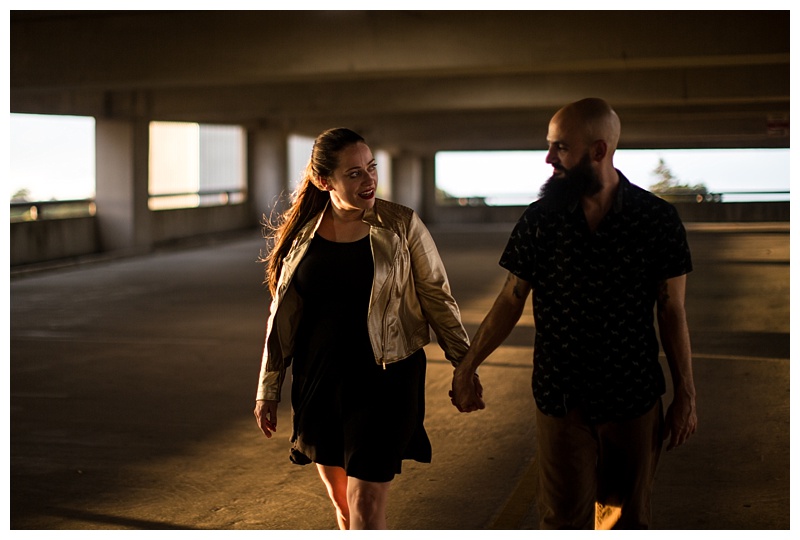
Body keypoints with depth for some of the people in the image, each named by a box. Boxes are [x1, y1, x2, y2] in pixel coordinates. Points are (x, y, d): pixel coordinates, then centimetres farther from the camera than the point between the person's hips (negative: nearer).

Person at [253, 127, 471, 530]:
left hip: (384, 381, -3)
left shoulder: (401, 225, -7)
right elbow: (282, 316, 8)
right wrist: (268, 390, 10)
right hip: (317, 383, 4)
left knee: (365, 507, -4)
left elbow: (437, 299, -1)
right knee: (342, 506, 15)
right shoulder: (301, 232, 1)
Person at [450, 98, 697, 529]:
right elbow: (511, 301, 4)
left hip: (633, 399, 0)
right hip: (560, 398, 1)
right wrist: (466, 367, 3)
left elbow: (672, 313, -2)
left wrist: (685, 396, 0)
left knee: (626, 517, 14)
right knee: (564, 517, 8)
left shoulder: (657, 219, -7)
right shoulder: (539, 219, -3)